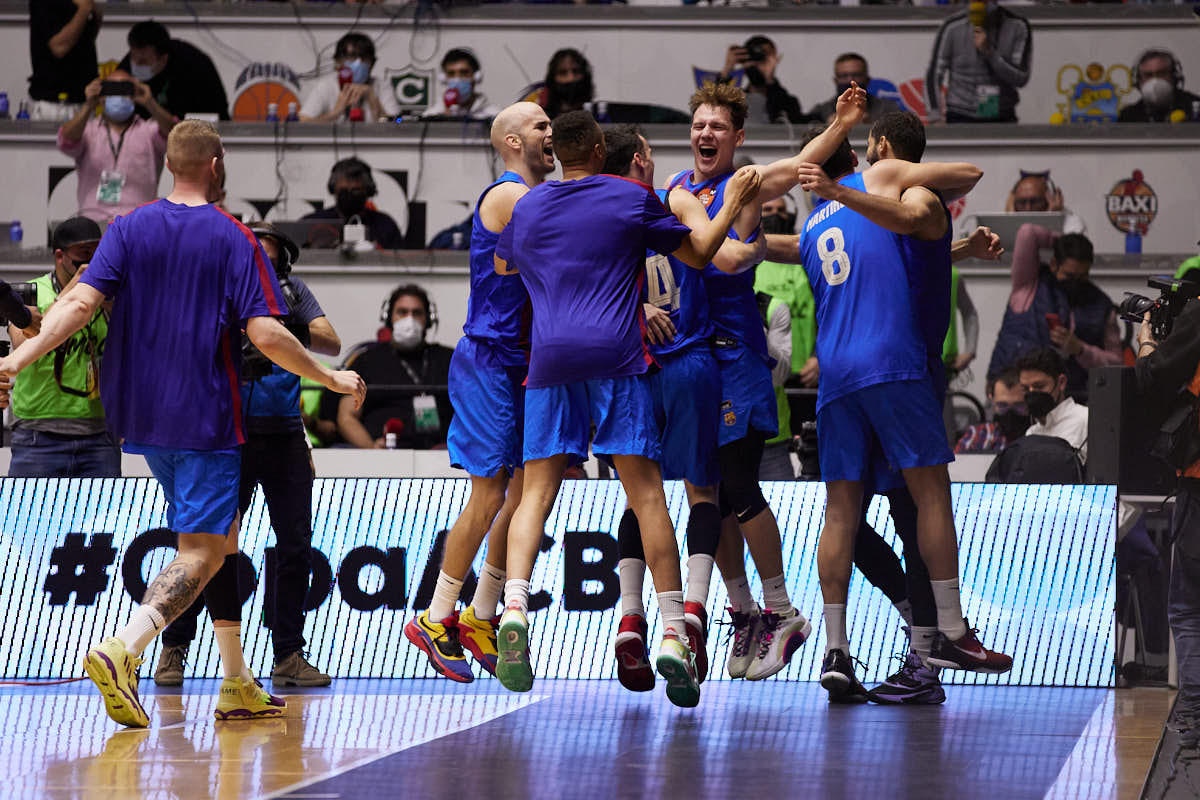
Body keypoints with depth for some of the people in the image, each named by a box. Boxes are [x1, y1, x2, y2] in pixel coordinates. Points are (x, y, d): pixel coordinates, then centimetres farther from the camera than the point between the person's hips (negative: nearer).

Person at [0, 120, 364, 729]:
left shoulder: (129, 229, 5)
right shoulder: (235, 239, -6)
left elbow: (81, 301, -9)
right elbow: (265, 335, -13)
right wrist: (329, 378, 0)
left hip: (143, 419, 6)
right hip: (205, 418, -6)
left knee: (222, 539, 19)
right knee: (200, 554, -7)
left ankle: (238, 685, 19)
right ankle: (122, 651, -31)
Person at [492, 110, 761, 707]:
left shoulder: (526, 208, 16)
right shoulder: (631, 199, 7)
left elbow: (502, 266, 35)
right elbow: (697, 254, 15)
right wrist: (733, 206, 28)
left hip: (548, 363, 2)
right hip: (615, 356, -2)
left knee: (536, 493, 0)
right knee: (646, 493, -2)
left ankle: (514, 610, -23)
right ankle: (672, 634, -8)